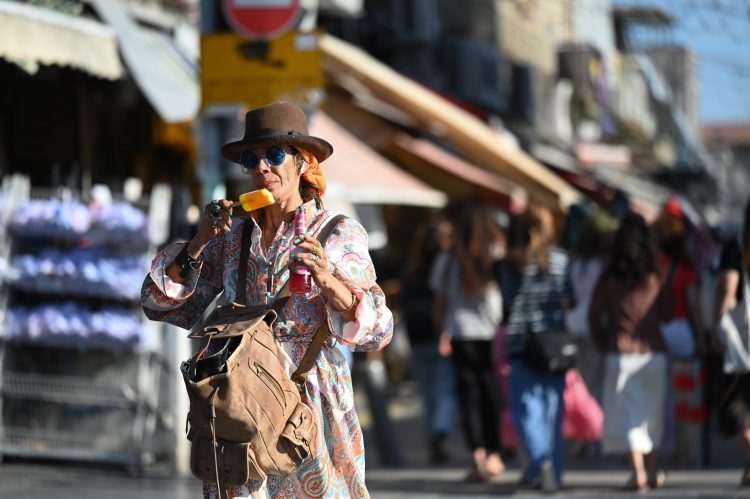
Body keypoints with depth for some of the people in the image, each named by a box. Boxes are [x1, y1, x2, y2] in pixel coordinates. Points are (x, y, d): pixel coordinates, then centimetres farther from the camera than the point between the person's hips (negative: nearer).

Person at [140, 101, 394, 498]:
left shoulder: (340, 234, 2)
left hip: (312, 404, -3)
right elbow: (160, 302, 10)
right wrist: (202, 240, -1)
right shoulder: (232, 237, 11)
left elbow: (376, 330, -6)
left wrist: (329, 282, -23)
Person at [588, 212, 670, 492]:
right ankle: (651, 472, 20)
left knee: (627, 415, 0)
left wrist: (603, 344, 13)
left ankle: (639, 471, -14)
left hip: (621, 354, -2)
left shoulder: (609, 279, -4)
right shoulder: (655, 277, -3)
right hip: (653, 352, 2)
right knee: (651, 415, 14)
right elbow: (665, 312, 3)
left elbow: (594, 315, 0)